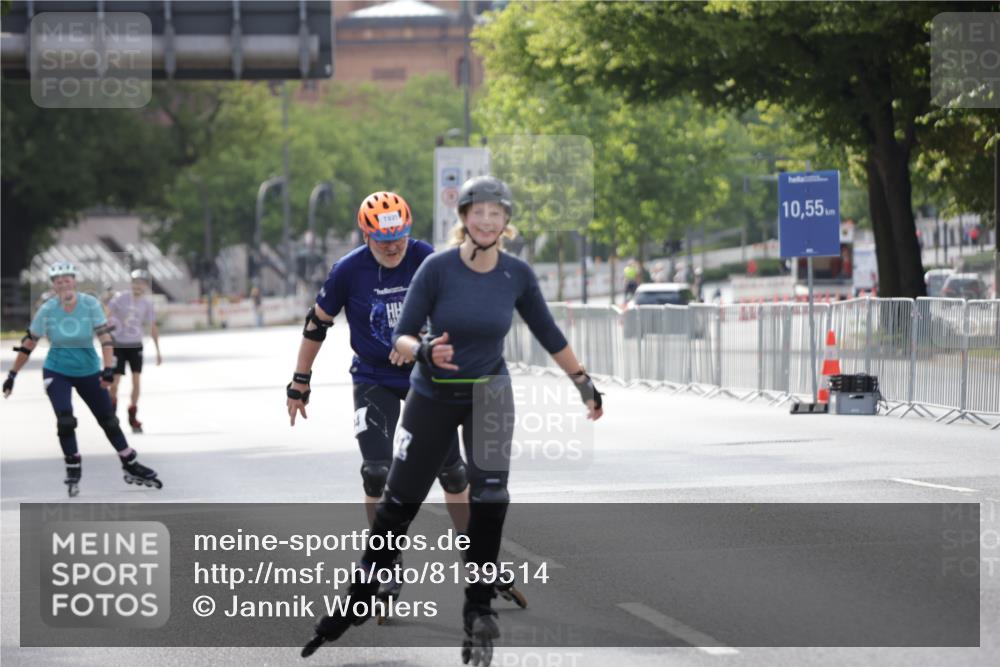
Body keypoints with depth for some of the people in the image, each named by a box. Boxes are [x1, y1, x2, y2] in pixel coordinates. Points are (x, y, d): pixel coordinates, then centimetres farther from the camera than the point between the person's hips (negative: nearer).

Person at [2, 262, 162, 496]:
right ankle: (73, 470, 0)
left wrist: (108, 369, -29)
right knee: (65, 421, -18)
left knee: (109, 421, 6)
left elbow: (104, 336, -17)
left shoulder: (90, 304, -14)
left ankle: (131, 467, 22)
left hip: (88, 372, 1)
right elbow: (29, 343, -5)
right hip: (57, 373, -1)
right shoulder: (47, 310, -13)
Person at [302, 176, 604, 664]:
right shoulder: (437, 268, -17)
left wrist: (584, 383, 9)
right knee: (398, 504, 5)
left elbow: (549, 335, 5)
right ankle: (356, 605, 20)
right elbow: (401, 336, -16)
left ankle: (478, 613, 2)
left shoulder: (517, 275, -8)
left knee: (489, 503, -11)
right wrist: (424, 351, -37)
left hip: (489, 395, 1)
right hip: (433, 398, -1)